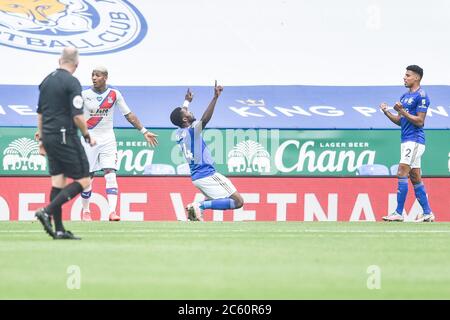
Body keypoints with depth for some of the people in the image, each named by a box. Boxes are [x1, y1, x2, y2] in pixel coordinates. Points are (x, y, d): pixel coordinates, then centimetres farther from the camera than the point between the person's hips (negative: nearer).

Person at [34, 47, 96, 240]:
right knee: (82, 181, -3)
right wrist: (87, 137, -3)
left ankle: (59, 229, 6)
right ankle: (47, 212, -14)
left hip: (49, 137, 8)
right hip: (66, 137, -8)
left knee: (58, 182, 9)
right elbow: (77, 116, -17)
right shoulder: (72, 82, -13)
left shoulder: (47, 81, 11)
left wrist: (41, 139, 25)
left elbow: (40, 113, 18)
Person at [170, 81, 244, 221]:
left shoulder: (179, 133, 8)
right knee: (238, 201, -13)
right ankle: (201, 205, -23)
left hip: (196, 176, 9)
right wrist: (215, 98, -41)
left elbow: (180, 113, 30)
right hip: (207, 175, -9)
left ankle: (197, 208, 3)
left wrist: (187, 101, 45)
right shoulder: (192, 131, -16)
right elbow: (205, 119, -35)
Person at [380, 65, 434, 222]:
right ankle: (427, 213, 13)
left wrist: (402, 111, -20)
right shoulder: (405, 96, 17)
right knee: (415, 178, 9)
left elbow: (420, 121, -16)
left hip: (414, 140, -10)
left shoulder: (421, 96, -11)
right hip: (406, 140, 10)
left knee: (401, 174, -15)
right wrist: (386, 112, 5)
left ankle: (399, 213, -16)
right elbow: (400, 121, 20)